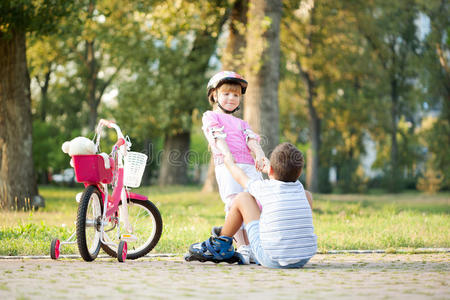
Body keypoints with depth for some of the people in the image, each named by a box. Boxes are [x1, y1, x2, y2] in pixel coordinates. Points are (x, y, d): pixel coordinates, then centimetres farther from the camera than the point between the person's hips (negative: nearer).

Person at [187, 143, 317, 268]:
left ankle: (220, 246, 28)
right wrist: (269, 169, 55)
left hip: (272, 260, -4)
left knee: (243, 198, 10)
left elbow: (241, 177, 22)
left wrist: (230, 162, 43)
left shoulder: (263, 187, -1)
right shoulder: (299, 188, 8)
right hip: (304, 259, 4)